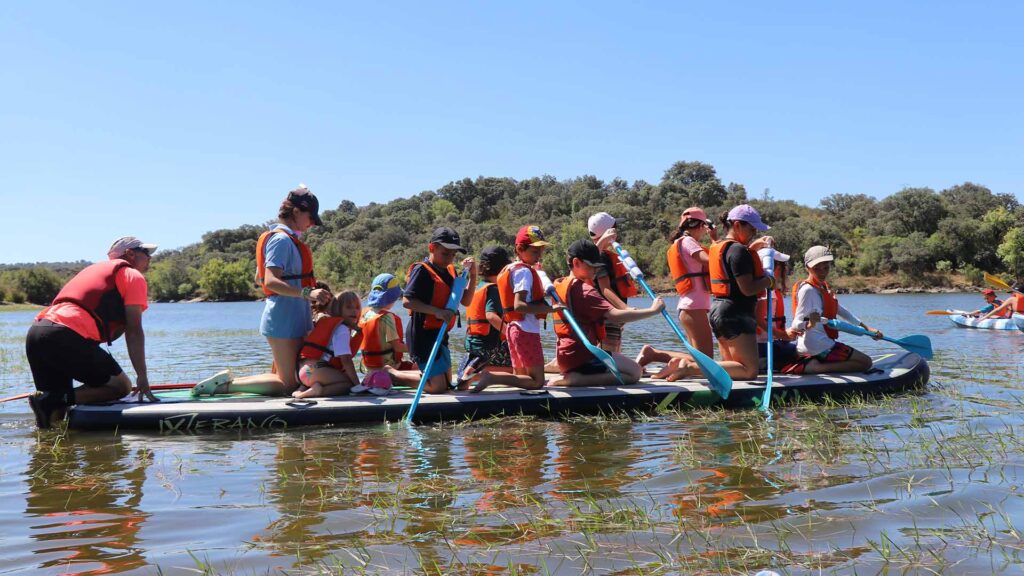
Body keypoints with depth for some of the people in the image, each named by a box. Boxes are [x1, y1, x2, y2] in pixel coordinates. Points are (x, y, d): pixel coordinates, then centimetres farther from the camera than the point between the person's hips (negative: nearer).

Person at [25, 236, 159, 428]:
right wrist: (143, 378, -3)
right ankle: (55, 398, -14)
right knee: (122, 386, 0)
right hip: (66, 336, -8)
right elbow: (134, 331, -1)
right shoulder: (133, 276, 9)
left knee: (54, 413, 16)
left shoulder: (94, 269, 33)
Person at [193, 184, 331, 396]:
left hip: (293, 319, 10)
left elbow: (259, 279, 22)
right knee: (288, 384, -5)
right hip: (284, 319, -10)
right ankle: (226, 385, -6)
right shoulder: (282, 240, -15)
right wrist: (307, 293, -36)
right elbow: (271, 281, -27)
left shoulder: (288, 239, 15)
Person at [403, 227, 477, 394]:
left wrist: (473, 275, 0)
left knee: (447, 383, 18)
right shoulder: (422, 270, -13)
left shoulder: (450, 271, 11)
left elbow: (465, 300, 11)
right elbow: (407, 301, -22)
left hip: (440, 334, 9)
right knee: (437, 387, -10)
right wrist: (437, 311, -29)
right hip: (423, 334, -9)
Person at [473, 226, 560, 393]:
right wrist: (549, 308, -27)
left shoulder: (510, 269, 15)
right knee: (537, 382, -6)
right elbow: (519, 305, -24)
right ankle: (490, 377, -15)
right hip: (527, 330, -9)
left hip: (513, 328, 9)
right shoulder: (524, 271, -13)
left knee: (520, 377, 18)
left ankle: (476, 371, 6)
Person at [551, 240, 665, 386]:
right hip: (581, 356, -11)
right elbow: (615, 315, -31)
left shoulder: (559, 284, 9)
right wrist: (653, 310, -26)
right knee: (634, 372, -14)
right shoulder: (584, 290, -20)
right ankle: (577, 379, -18)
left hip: (566, 355, 11)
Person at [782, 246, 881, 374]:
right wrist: (809, 325, -43)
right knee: (865, 362, -4)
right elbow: (796, 324, -22)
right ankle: (816, 368, -17)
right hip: (818, 347, -9)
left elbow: (841, 311, 21)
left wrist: (866, 328, 19)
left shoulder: (824, 287, 14)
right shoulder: (808, 290, -17)